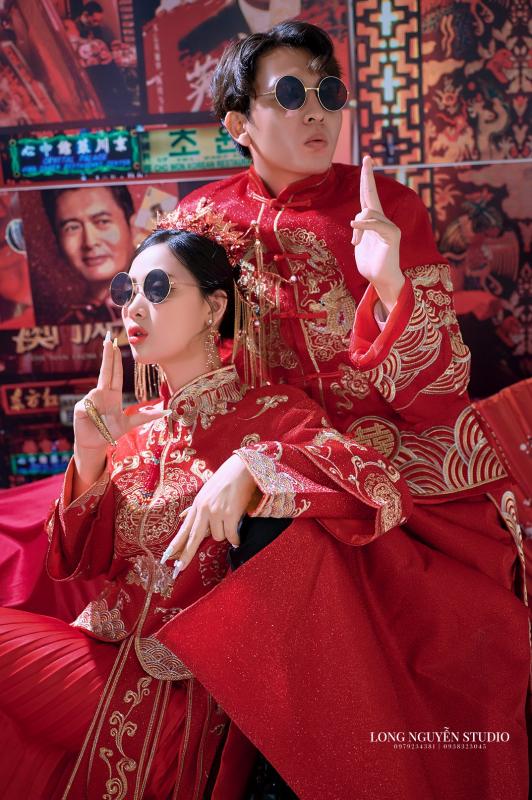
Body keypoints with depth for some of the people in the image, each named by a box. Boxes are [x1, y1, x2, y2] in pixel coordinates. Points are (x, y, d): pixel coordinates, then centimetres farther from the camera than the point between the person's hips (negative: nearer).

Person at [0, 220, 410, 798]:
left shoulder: (268, 413, -7)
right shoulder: (133, 427, 10)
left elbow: (388, 493, -21)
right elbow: (79, 563, 7)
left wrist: (251, 467, -32)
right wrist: (89, 459, -9)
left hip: (178, 687, -5)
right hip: (101, 652, 5)